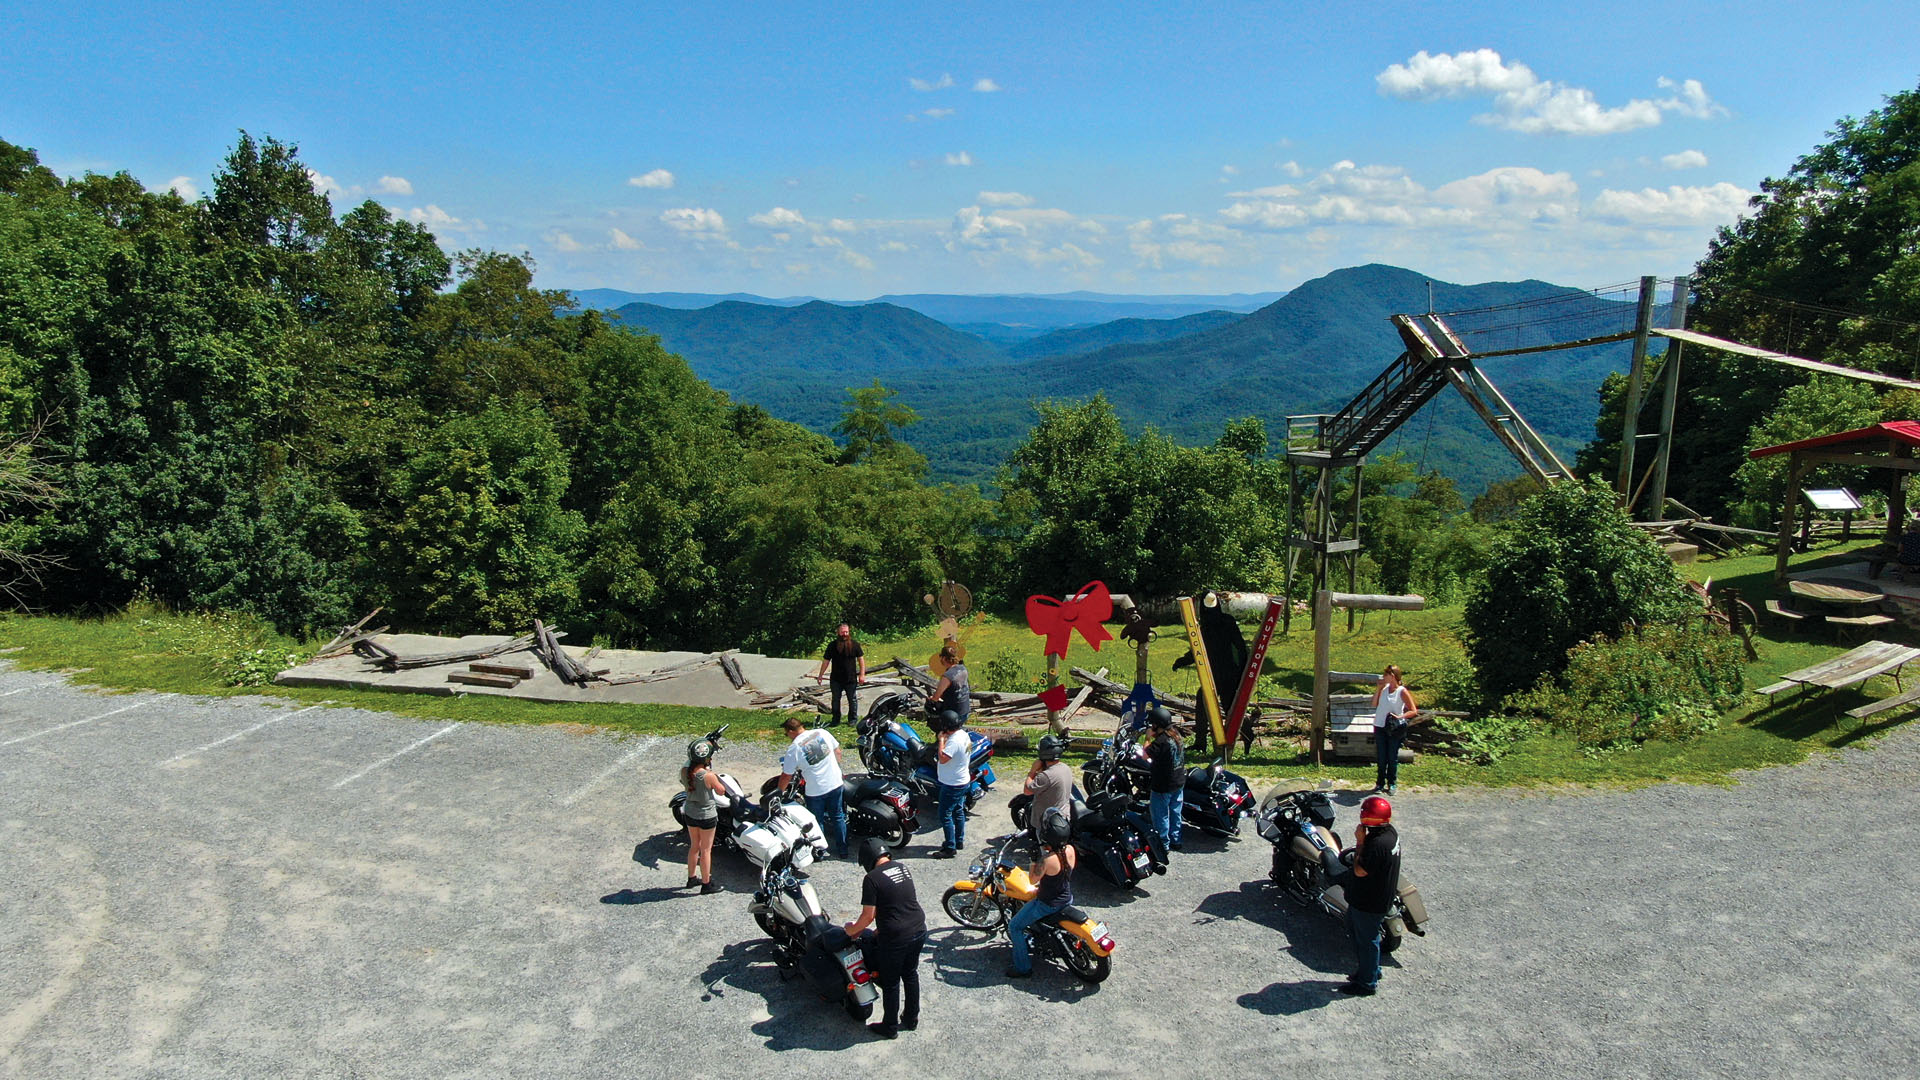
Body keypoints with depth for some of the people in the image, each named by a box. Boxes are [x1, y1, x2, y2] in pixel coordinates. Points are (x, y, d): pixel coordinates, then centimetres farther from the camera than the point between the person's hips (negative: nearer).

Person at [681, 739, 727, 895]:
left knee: (694, 846, 23)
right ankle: (706, 885, 21)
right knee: (706, 850, 9)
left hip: (690, 814, 6)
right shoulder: (708, 776, -28)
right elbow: (721, 791, -13)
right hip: (707, 816, -6)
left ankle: (692, 878, 38)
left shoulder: (684, 772, -12)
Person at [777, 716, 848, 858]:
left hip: (816, 790, -4)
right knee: (838, 817, 18)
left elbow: (786, 776, -6)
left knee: (817, 821, 17)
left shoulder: (794, 749, -13)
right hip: (836, 783, 4)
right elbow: (837, 752, 6)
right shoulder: (822, 732, -3)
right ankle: (842, 850, 26)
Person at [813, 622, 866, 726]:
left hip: (851, 679, -1)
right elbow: (826, 661, 3)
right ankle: (835, 719, 23)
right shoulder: (832, 645, -1)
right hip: (836, 680, 1)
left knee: (853, 700, 7)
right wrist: (820, 675, 2)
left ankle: (853, 719, 21)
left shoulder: (854, 644, -2)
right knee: (835, 700, 10)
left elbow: (861, 659, 2)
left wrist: (862, 674, -5)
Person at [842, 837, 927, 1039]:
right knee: (910, 975, 24)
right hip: (919, 931, 7)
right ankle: (911, 1018, 39)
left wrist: (853, 930, 6)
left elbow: (868, 915, -14)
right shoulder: (903, 869, 6)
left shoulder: (872, 878, -15)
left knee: (890, 983, 13)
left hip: (895, 938, -7)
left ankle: (890, 1026, 28)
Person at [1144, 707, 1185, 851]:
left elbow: (1146, 754, -24)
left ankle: (1163, 844, 14)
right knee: (1175, 813, 19)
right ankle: (1175, 841, 29)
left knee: (1161, 815, 6)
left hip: (1163, 786, -8)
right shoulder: (1176, 737, 2)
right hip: (1179, 783, 8)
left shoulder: (1161, 741, -26)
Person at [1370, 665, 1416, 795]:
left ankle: (1392, 784, 18)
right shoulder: (1384, 688, 5)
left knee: (1392, 757, 5)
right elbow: (1374, 704, 1)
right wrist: (1378, 688, -2)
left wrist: (1400, 717, -23)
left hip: (1394, 729, -4)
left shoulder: (1402, 691, -8)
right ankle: (1380, 783, 19)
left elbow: (1413, 711, -8)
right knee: (1381, 758, 9)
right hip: (1380, 727, 4)